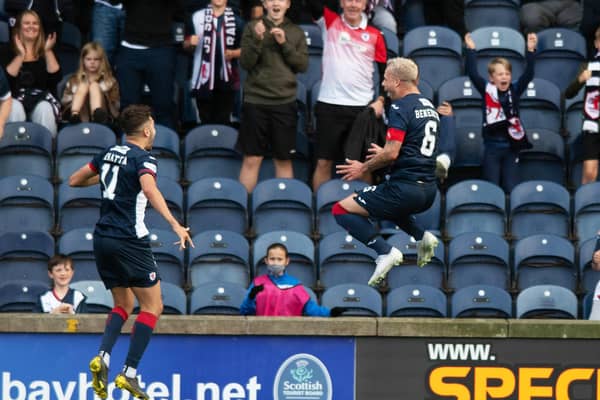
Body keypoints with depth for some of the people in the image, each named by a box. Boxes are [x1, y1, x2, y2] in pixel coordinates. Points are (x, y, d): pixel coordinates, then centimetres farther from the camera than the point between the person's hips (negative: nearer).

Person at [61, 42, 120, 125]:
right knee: (84, 86, -16)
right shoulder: (74, 80, 23)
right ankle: (74, 116, -46)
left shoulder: (109, 81, 19)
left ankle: (99, 116, -50)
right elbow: (65, 102, 13)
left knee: (94, 85, -17)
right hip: (80, 117, 1)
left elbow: (115, 106, 10)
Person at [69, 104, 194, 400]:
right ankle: (129, 373, -8)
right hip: (129, 240, -7)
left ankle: (102, 357, -7)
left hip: (102, 239, 7)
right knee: (152, 306, 1)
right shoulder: (143, 159, -9)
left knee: (124, 304, 17)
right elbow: (149, 189, -29)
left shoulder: (109, 154, 12)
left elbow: (75, 180, 22)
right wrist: (175, 224, -37)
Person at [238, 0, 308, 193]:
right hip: (256, 100, -2)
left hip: (285, 102, 2)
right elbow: (246, 63, -3)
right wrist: (257, 39, -17)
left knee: (284, 160, 7)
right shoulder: (252, 28, 3)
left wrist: (285, 44, -11)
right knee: (252, 159, -1)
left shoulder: (296, 32, 8)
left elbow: (303, 65, 1)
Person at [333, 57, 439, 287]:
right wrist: (384, 153, 31)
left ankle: (385, 251, -17)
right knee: (387, 204, 39)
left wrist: (363, 168, -3)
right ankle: (422, 236, 18)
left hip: (406, 188, -9)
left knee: (342, 210, -3)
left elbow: (392, 153, -19)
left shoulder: (401, 107, -11)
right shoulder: (429, 107, 16)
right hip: (428, 191, 9)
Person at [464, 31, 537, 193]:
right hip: (492, 147, -1)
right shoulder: (487, 90, -2)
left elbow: (528, 74, -7)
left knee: (511, 189, 3)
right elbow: (472, 73, -11)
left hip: (512, 146, 1)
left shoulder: (514, 90, 2)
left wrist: (531, 51, -19)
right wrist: (471, 50, -18)